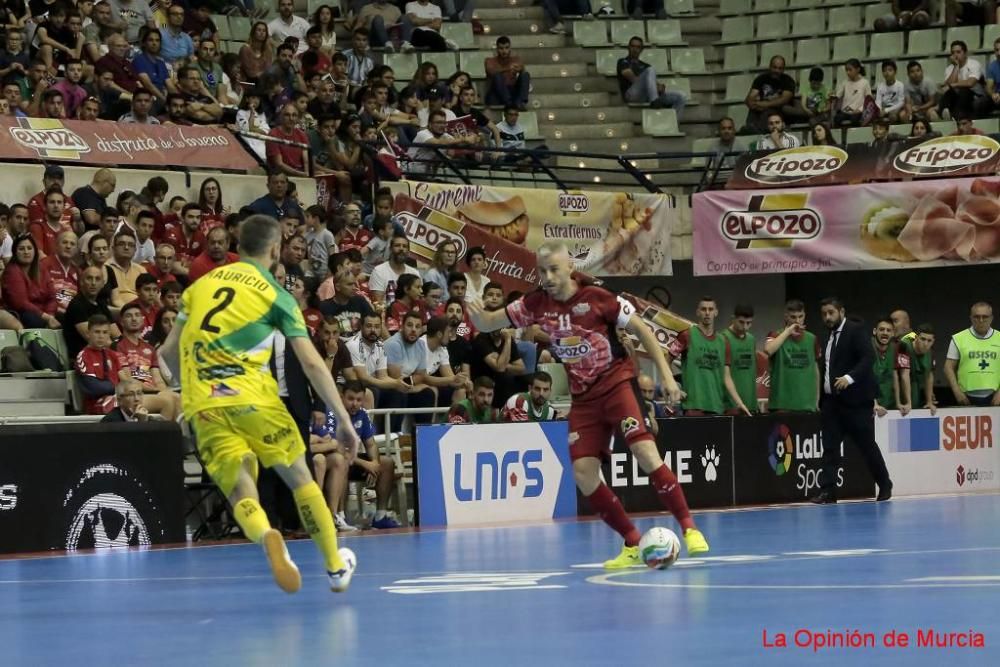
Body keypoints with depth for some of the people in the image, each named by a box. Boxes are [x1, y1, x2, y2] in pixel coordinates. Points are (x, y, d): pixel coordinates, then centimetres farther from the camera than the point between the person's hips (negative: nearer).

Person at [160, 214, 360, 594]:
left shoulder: (201, 284, 17)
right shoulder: (276, 294, 5)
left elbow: (169, 351, 20)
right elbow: (312, 364, -2)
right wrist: (343, 420, 0)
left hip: (202, 406, 3)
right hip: (253, 399, -3)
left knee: (240, 493, -1)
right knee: (298, 477, 15)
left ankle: (267, 538, -34)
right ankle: (336, 567, 20)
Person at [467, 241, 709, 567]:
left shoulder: (596, 298, -14)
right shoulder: (536, 305, -2)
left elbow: (641, 330, -7)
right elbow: (489, 323, 4)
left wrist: (666, 375, -11)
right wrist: (477, 315, -21)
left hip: (617, 383, -5)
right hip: (583, 396, 5)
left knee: (645, 452, -23)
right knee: (583, 474, -5)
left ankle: (689, 528, -14)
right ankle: (633, 545, 6)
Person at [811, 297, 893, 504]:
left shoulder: (856, 330, -5)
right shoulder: (828, 336, 16)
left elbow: (868, 357, -16)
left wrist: (849, 378, -28)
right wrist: (822, 398, 13)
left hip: (855, 400, -6)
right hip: (831, 400, 6)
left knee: (867, 445, 3)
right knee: (830, 447, -1)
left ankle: (885, 485, 19)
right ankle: (827, 491, -3)